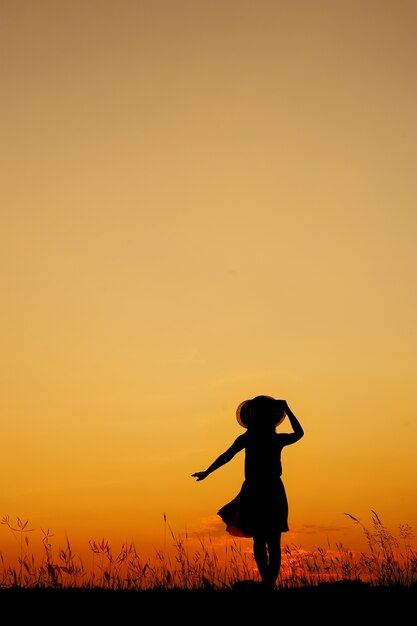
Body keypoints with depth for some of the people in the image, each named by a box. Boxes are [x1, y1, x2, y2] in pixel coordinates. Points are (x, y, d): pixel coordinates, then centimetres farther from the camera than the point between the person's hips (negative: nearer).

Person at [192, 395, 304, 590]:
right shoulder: (279, 439, 1)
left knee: (259, 541, 9)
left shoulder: (247, 438, -6)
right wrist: (287, 409, 21)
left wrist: (206, 472, 0)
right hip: (274, 492, 1)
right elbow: (299, 432, 19)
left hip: (253, 492, -1)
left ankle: (267, 581, -4)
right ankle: (270, 583, 2)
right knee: (274, 543, 8)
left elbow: (226, 456, -9)